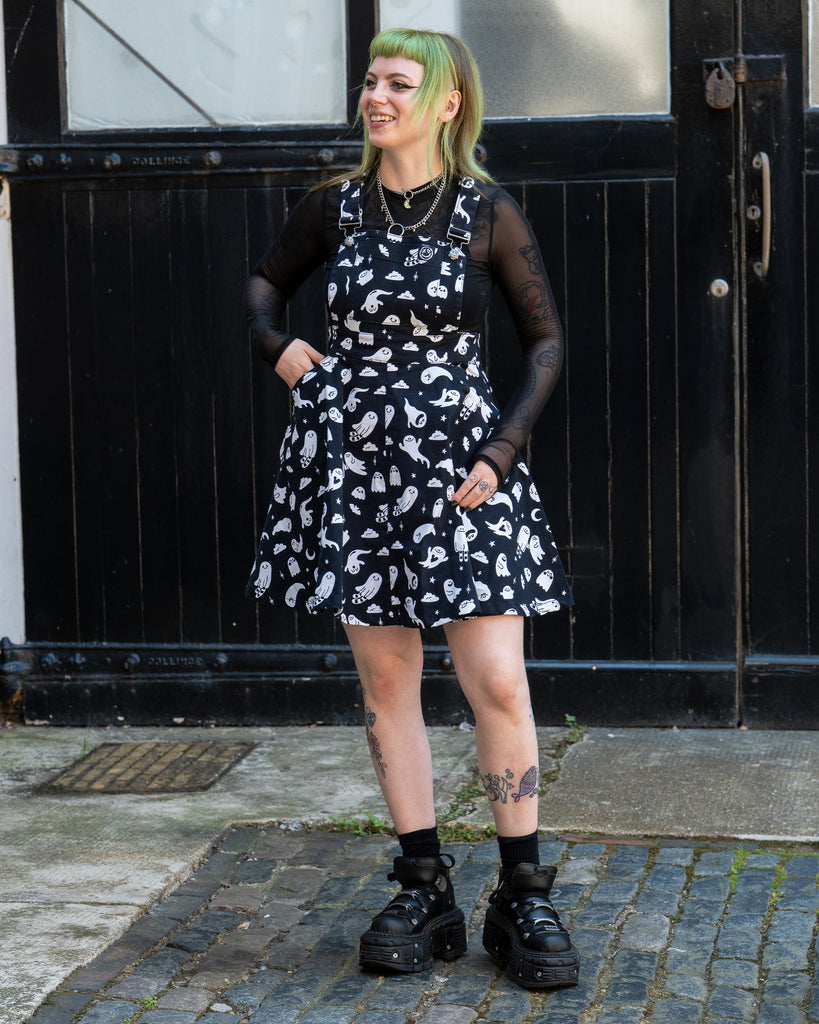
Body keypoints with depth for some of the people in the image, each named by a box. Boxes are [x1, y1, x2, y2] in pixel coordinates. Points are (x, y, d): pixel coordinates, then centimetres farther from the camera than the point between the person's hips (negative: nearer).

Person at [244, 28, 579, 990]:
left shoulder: (488, 213, -3)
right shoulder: (333, 206, 5)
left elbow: (544, 339, 3)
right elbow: (265, 280, 23)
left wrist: (503, 448, -7)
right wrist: (278, 344, 3)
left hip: (460, 464, -3)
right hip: (357, 461, 3)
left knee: (498, 683, -6)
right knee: (385, 681, 7)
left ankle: (525, 896, 8)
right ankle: (424, 891, 18)